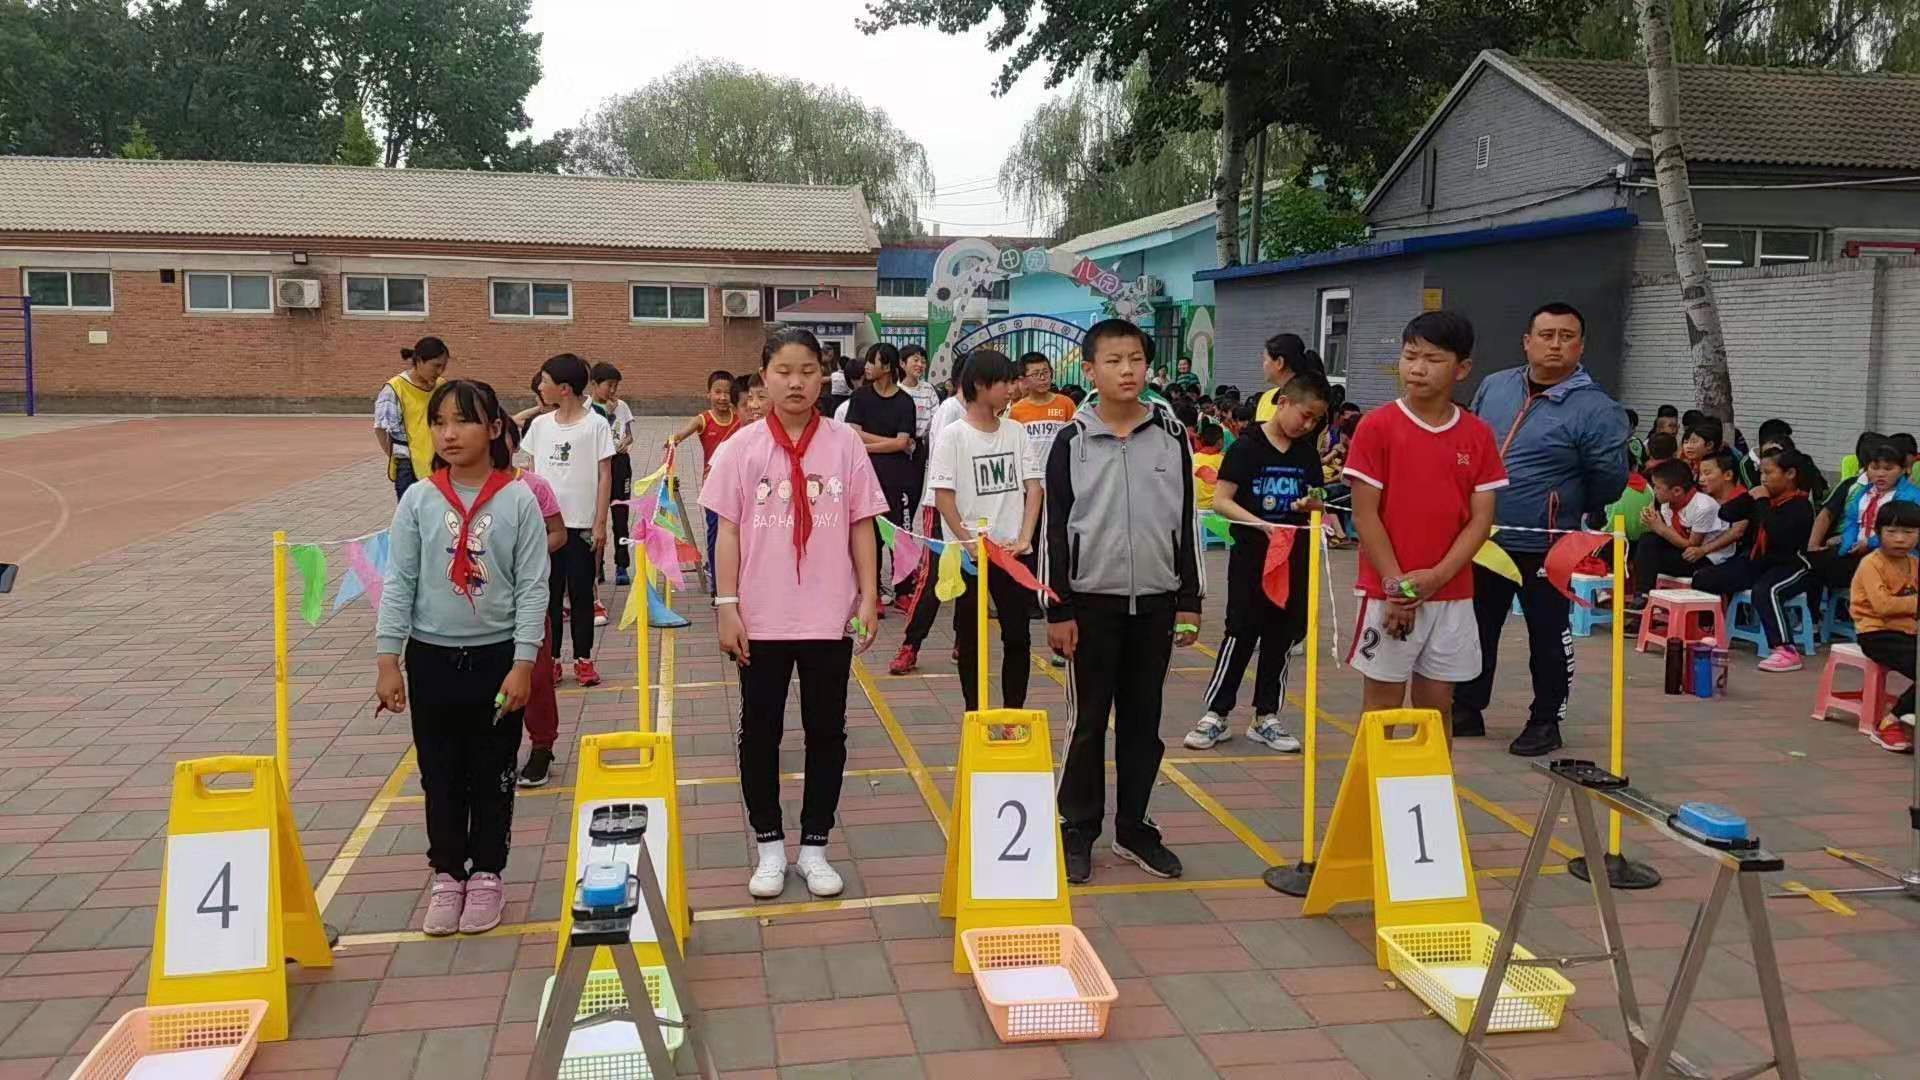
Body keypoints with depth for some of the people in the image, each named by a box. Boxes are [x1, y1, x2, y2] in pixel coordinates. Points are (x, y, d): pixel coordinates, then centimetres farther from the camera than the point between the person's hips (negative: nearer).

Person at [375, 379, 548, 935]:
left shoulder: (519, 500, -8)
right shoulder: (417, 500, -3)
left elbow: (533, 587, -7)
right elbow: (399, 583, -1)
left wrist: (523, 664, -11)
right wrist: (388, 660, -5)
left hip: (497, 656, -1)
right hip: (432, 657, 2)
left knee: (492, 773, 10)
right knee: (440, 774, 11)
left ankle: (486, 875, 25)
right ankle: (447, 875, 25)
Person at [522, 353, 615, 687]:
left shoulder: (595, 425, -6)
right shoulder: (540, 425, 6)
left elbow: (604, 476, -5)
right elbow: (532, 473, 11)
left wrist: (600, 523, -8)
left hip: (581, 524, -3)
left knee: (581, 593, 5)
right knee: (549, 593, 8)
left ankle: (583, 659, 15)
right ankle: (551, 659, 16)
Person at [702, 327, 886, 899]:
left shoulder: (844, 443, -1)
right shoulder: (742, 446, -2)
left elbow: (861, 527, 2)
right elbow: (728, 531, 0)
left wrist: (869, 599, -2)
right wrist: (727, 605, -5)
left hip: (830, 616, 0)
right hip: (761, 617, 0)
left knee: (826, 733, 9)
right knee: (760, 732, 9)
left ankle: (814, 846, 23)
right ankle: (769, 846, 24)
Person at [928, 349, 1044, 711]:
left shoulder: (1016, 431, 7)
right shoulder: (953, 435, -6)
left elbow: (1033, 487, 5)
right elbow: (943, 496, -9)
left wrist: (1024, 538, -7)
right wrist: (969, 543, -15)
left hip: (1014, 553, 4)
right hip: (969, 555, -4)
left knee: (1018, 636, 6)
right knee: (970, 638, 7)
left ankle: (1014, 712, 18)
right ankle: (975, 714, 19)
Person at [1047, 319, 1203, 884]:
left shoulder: (1171, 434, 2)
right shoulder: (1072, 440, -4)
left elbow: (1185, 522, 6)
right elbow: (1057, 529, -3)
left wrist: (1190, 600, 4)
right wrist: (1058, 611, -6)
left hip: (1155, 601, 2)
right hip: (1093, 601, -2)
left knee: (1143, 719, 11)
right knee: (1089, 721, 5)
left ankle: (1133, 828, 23)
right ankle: (1078, 830, 17)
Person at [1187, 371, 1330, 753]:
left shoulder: (1307, 453, 8)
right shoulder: (1248, 447, -8)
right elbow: (1220, 501, -12)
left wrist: (1311, 506, -7)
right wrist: (1261, 523, -24)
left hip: (1293, 555, 5)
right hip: (1251, 553, -5)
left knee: (1282, 635, 9)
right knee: (1241, 633, -3)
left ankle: (1266, 717, 19)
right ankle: (1216, 714, 7)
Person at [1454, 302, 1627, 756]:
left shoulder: (1596, 409, -11)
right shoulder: (1493, 386, 6)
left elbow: (1610, 481, -9)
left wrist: (1568, 513, 4)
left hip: (1546, 549, -5)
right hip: (1483, 540, 5)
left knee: (1549, 636, 7)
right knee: (1475, 628, 15)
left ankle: (1546, 721, 21)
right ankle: (1467, 709, 29)